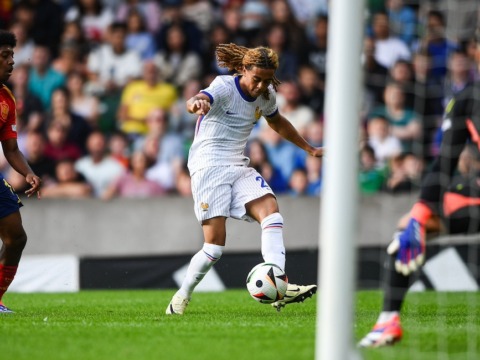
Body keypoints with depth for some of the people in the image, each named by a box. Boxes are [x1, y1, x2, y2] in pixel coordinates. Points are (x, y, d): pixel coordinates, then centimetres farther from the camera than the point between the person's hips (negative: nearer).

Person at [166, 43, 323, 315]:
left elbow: (278, 123, 29)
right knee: (215, 243, -12)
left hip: (239, 168, 6)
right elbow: (198, 101, -37)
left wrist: (309, 149, 35)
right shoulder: (225, 87, -14)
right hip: (209, 166, -6)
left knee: (271, 211, -20)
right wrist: (197, 104, -62)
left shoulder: (266, 95, 7)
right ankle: (182, 296, 9)